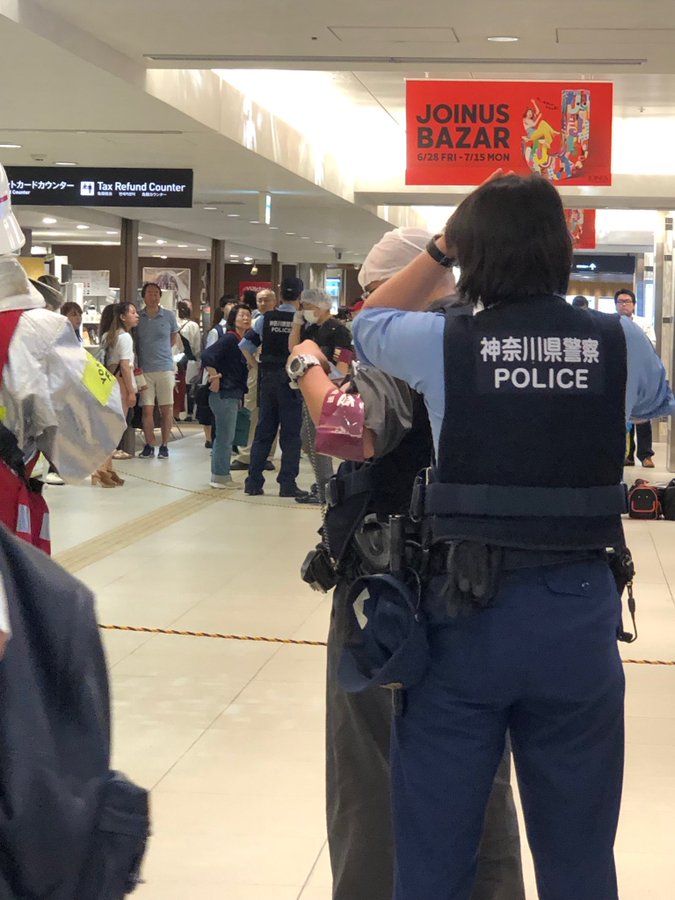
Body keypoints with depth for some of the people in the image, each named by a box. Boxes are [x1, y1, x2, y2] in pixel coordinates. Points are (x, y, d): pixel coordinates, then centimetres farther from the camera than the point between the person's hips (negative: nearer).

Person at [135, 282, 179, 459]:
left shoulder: (169, 316, 4)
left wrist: (161, 351, 9)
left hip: (165, 368, 0)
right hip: (144, 369, 0)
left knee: (166, 408, 2)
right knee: (147, 409, -1)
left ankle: (164, 446, 9)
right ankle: (149, 446, 7)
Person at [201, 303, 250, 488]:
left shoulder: (243, 341, 12)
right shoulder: (229, 338, -14)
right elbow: (207, 356, -25)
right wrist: (214, 378, -20)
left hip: (233, 395, 9)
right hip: (224, 394, -9)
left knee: (224, 437, 14)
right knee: (225, 437, -4)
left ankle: (220, 476, 21)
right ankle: (221, 476, 2)